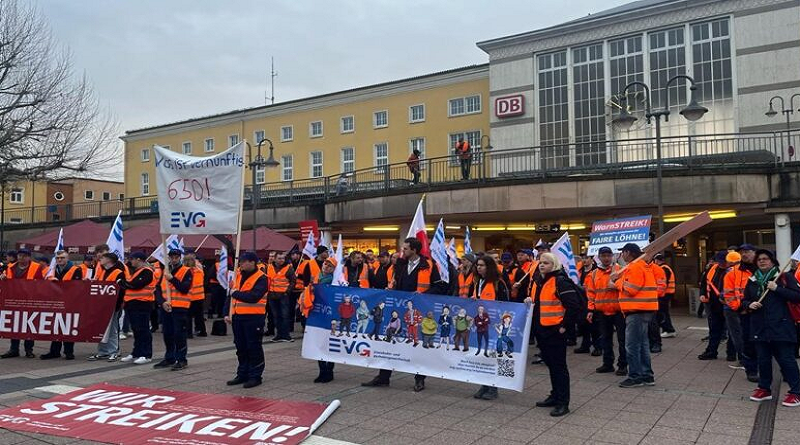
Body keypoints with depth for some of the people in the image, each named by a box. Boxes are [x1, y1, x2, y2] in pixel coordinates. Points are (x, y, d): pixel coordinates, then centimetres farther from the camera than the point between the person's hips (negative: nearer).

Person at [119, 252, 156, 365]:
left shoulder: (146, 271, -12)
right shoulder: (137, 271, 22)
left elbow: (136, 285, -21)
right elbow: (131, 284, 22)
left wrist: (123, 283, -8)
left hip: (142, 304, -10)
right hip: (133, 304, 10)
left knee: (143, 330, -7)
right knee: (136, 330, 14)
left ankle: (146, 355, -4)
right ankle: (136, 353, 21)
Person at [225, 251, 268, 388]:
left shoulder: (261, 278, -10)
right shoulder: (238, 275, 13)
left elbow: (254, 296, -24)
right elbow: (231, 295, 15)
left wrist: (237, 294, -12)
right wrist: (227, 313, 7)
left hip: (253, 318, -7)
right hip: (237, 316, 7)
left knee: (254, 347, 0)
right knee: (241, 347, 14)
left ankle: (255, 376, 9)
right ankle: (242, 374, 26)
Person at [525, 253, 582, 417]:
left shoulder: (560, 281, -13)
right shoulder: (536, 281, 13)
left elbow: (574, 305, -17)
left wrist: (565, 325, -14)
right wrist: (529, 301, 4)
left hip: (555, 330, -8)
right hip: (540, 330, 8)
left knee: (559, 365, -3)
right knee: (550, 363, 17)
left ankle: (563, 403, 4)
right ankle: (555, 396, 29)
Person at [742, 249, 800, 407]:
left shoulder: (785, 277, -1)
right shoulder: (752, 281, 12)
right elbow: (744, 300, 21)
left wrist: (777, 289, -18)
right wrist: (749, 304, -1)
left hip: (781, 326, -4)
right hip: (760, 327, 5)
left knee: (786, 359, -3)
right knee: (763, 359, 11)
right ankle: (764, 389, 23)